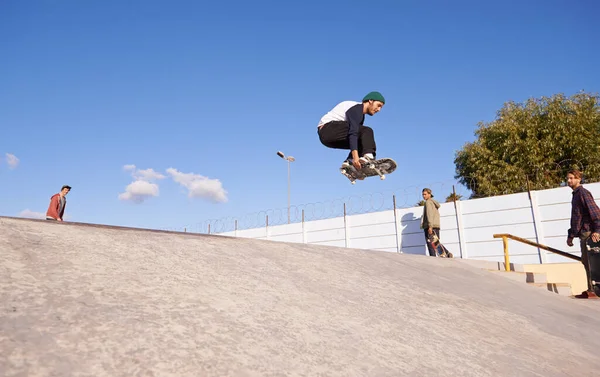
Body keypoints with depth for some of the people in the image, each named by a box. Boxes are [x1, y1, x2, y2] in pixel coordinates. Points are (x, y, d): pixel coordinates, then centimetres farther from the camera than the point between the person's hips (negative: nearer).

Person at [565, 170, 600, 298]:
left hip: (588, 232, -10)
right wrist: (570, 235, 25)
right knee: (586, 261, 12)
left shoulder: (583, 192, -8)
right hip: (583, 234, 10)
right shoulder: (575, 195, 21)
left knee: (588, 262, -8)